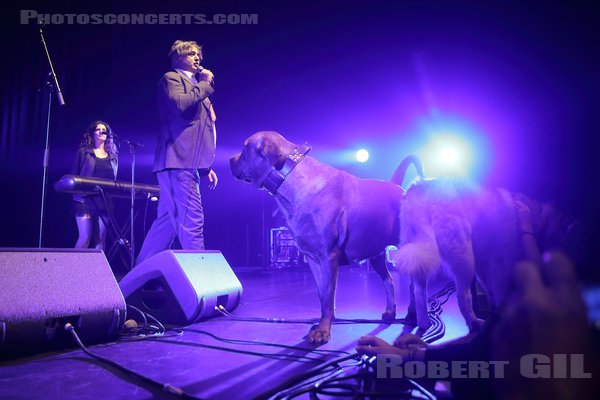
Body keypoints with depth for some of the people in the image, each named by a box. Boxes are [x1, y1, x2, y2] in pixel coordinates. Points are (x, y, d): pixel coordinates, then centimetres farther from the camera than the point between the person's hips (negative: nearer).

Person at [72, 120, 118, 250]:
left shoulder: (113, 156, 15)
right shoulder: (83, 152, 7)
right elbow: (74, 174, 6)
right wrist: (77, 193, -5)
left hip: (105, 202, 3)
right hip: (85, 200, -3)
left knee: (101, 238, 2)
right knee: (85, 236, -9)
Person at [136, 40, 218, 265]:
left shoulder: (197, 87, 30)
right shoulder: (171, 78, 5)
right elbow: (179, 104, -18)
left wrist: (206, 167, 21)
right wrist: (205, 84, -3)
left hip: (187, 163, 9)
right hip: (178, 161, -9)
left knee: (167, 221, 10)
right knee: (192, 220, -14)